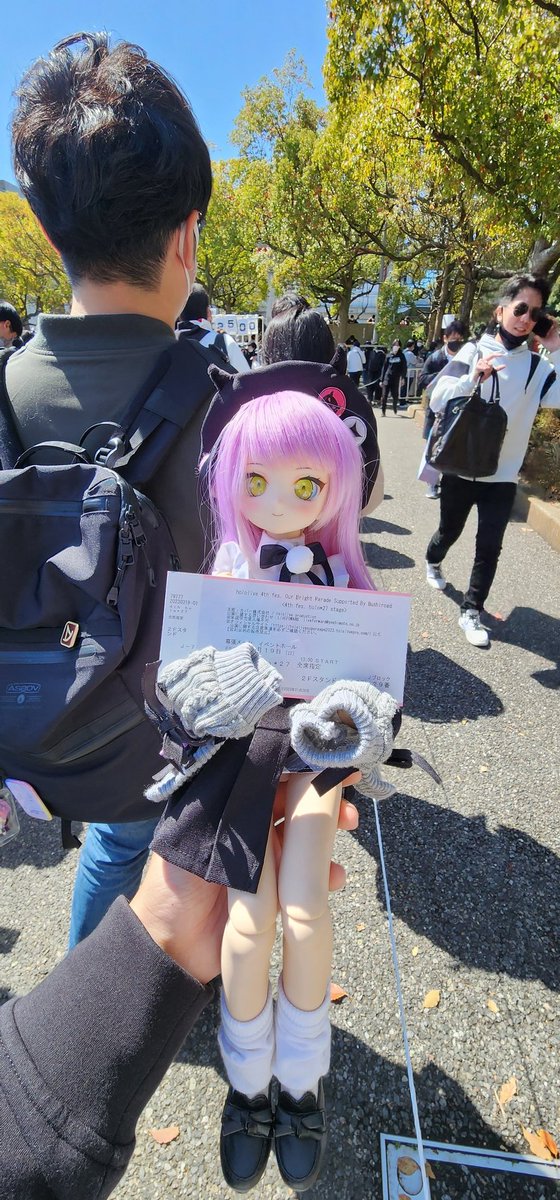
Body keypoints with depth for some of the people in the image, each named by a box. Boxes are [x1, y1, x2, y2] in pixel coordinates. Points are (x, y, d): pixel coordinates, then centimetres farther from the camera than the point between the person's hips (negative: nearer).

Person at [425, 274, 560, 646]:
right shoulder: (474, 350, -4)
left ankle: (472, 612, 11)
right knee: (450, 532, 17)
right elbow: (438, 401, -13)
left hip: (503, 476, 2)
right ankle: (433, 562, 49)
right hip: (460, 469, -1)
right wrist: (472, 379, -29)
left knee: (489, 547, -1)